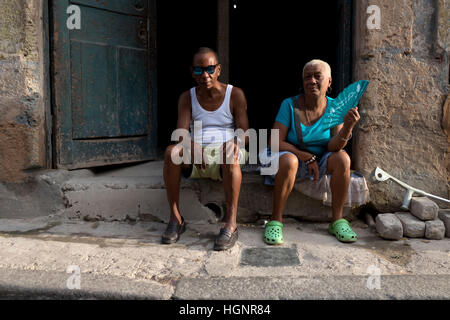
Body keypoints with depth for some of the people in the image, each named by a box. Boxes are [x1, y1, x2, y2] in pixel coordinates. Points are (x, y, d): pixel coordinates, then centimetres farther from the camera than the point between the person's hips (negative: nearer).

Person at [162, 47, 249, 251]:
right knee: (171, 152, -29)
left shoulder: (235, 95, 4)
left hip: (224, 159, -2)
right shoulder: (187, 98, 8)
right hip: (195, 158, 2)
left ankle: (231, 224, -36)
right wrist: (191, 144, -30)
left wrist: (235, 143, -28)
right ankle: (175, 218, -22)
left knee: (231, 155, -37)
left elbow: (244, 131, -3)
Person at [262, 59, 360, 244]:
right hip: (291, 155, -3)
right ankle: (276, 220, -21)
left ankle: (337, 220, -12)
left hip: (320, 161, 3)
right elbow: (275, 142, -17)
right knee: (289, 160, -35)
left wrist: (348, 128, -35)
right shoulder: (290, 105, -13)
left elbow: (333, 147, -16)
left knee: (342, 158, -24)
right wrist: (308, 157, -19)